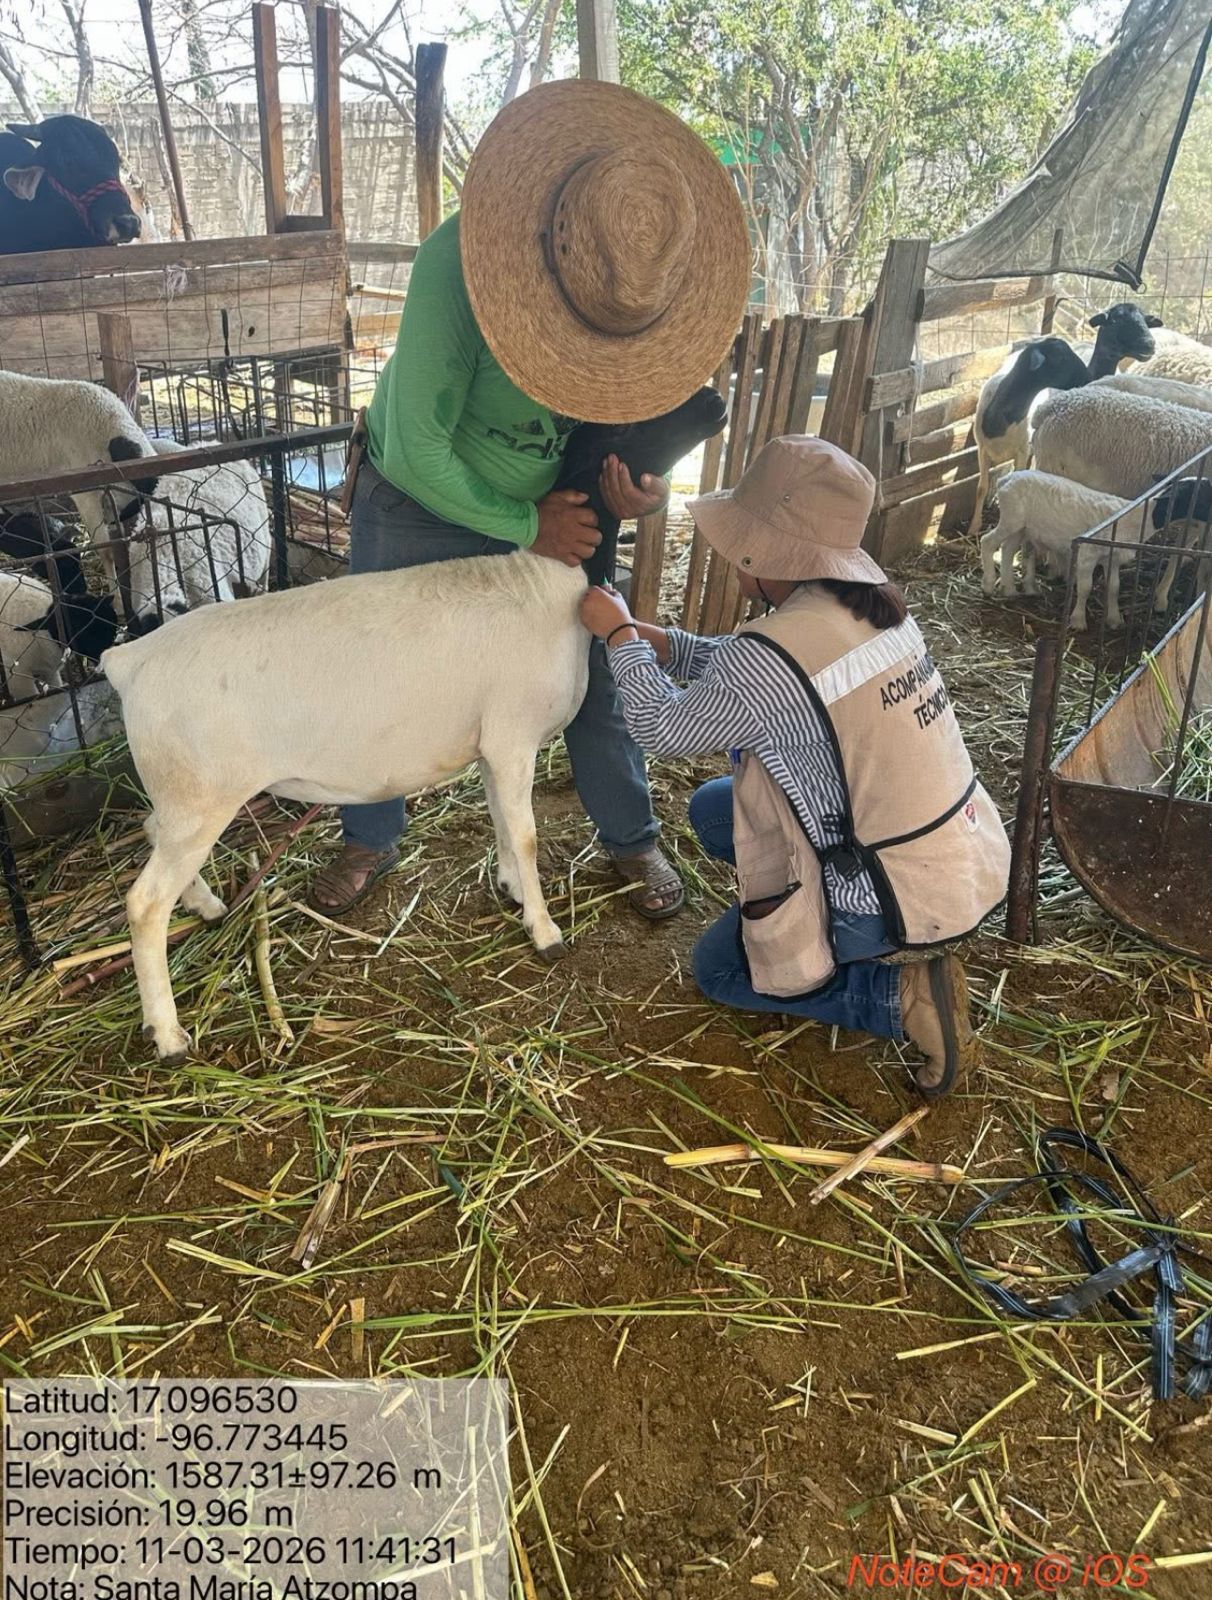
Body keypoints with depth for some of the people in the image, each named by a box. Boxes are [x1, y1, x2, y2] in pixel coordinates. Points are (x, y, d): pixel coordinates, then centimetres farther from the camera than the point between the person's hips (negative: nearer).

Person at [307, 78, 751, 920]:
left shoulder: (653, 273, -20)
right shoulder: (457, 260, -35)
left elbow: (658, 396, -2)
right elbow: (417, 454, -32)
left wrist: (650, 479, -23)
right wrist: (525, 527, -24)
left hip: (555, 504, 3)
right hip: (423, 500, -2)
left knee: (595, 674, 4)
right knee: (382, 681, 8)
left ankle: (631, 837, 28)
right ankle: (371, 841, 33)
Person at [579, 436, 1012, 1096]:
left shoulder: (770, 654, -26)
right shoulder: (874, 604, -2)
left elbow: (660, 729, -7)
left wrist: (620, 636, 5)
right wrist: (664, 643, 7)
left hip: (907, 899, -8)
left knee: (718, 968, 16)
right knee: (712, 805, 17)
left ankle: (901, 996, 2)